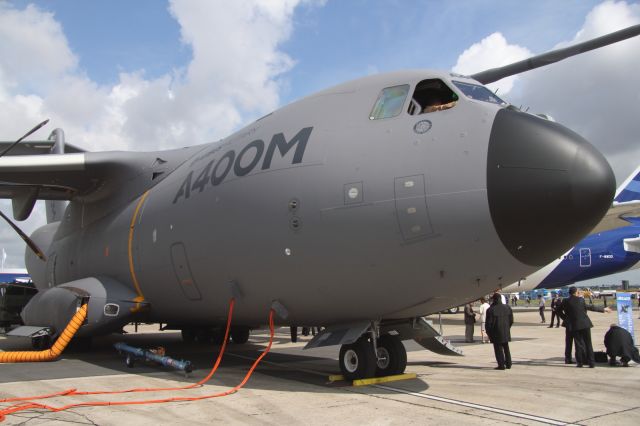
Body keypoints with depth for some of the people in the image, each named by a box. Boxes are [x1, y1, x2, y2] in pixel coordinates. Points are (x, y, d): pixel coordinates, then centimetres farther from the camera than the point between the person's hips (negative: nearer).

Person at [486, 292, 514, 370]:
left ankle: (501, 365, 5)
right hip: (506, 332, 5)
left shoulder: (491, 310, -17)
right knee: (506, 348, 19)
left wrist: (488, 332, 1)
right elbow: (511, 320, 6)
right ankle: (508, 364, 24)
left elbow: (489, 322, -13)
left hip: (496, 333, -5)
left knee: (498, 349, 4)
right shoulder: (507, 308, -1)